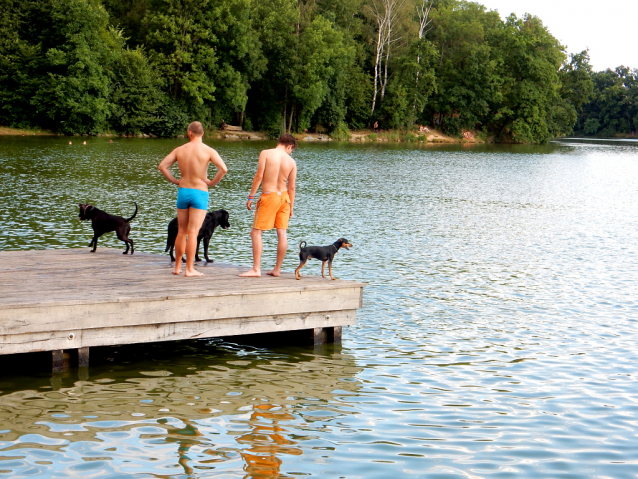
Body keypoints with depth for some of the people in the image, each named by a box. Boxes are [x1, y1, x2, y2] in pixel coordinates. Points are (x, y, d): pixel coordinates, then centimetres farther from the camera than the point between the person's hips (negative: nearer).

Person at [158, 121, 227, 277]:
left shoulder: (179, 150, 3)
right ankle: (189, 269, -3)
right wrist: (212, 182, -6)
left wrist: (175, 181, 8)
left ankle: (177, 267, 21)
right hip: (200, 193, -4)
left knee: (181, 232, 14)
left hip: (183, 192, 4)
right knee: (192, 233, -4)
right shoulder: (208, 151, -7)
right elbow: (223, 169, -19)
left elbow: (162, 166, 2)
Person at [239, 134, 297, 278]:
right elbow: (292, 187, 4)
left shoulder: (266, 153, -7)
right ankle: (277, 269, 13)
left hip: (268, 196, -4)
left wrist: (251, 196, -7)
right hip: (284, 196, 4)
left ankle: (256, 269, -7)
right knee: (281, 232, 7)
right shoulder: (291, 161, 2)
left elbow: (259, 176, -13)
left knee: (256, 232, 0)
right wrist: (291, 207, 13)